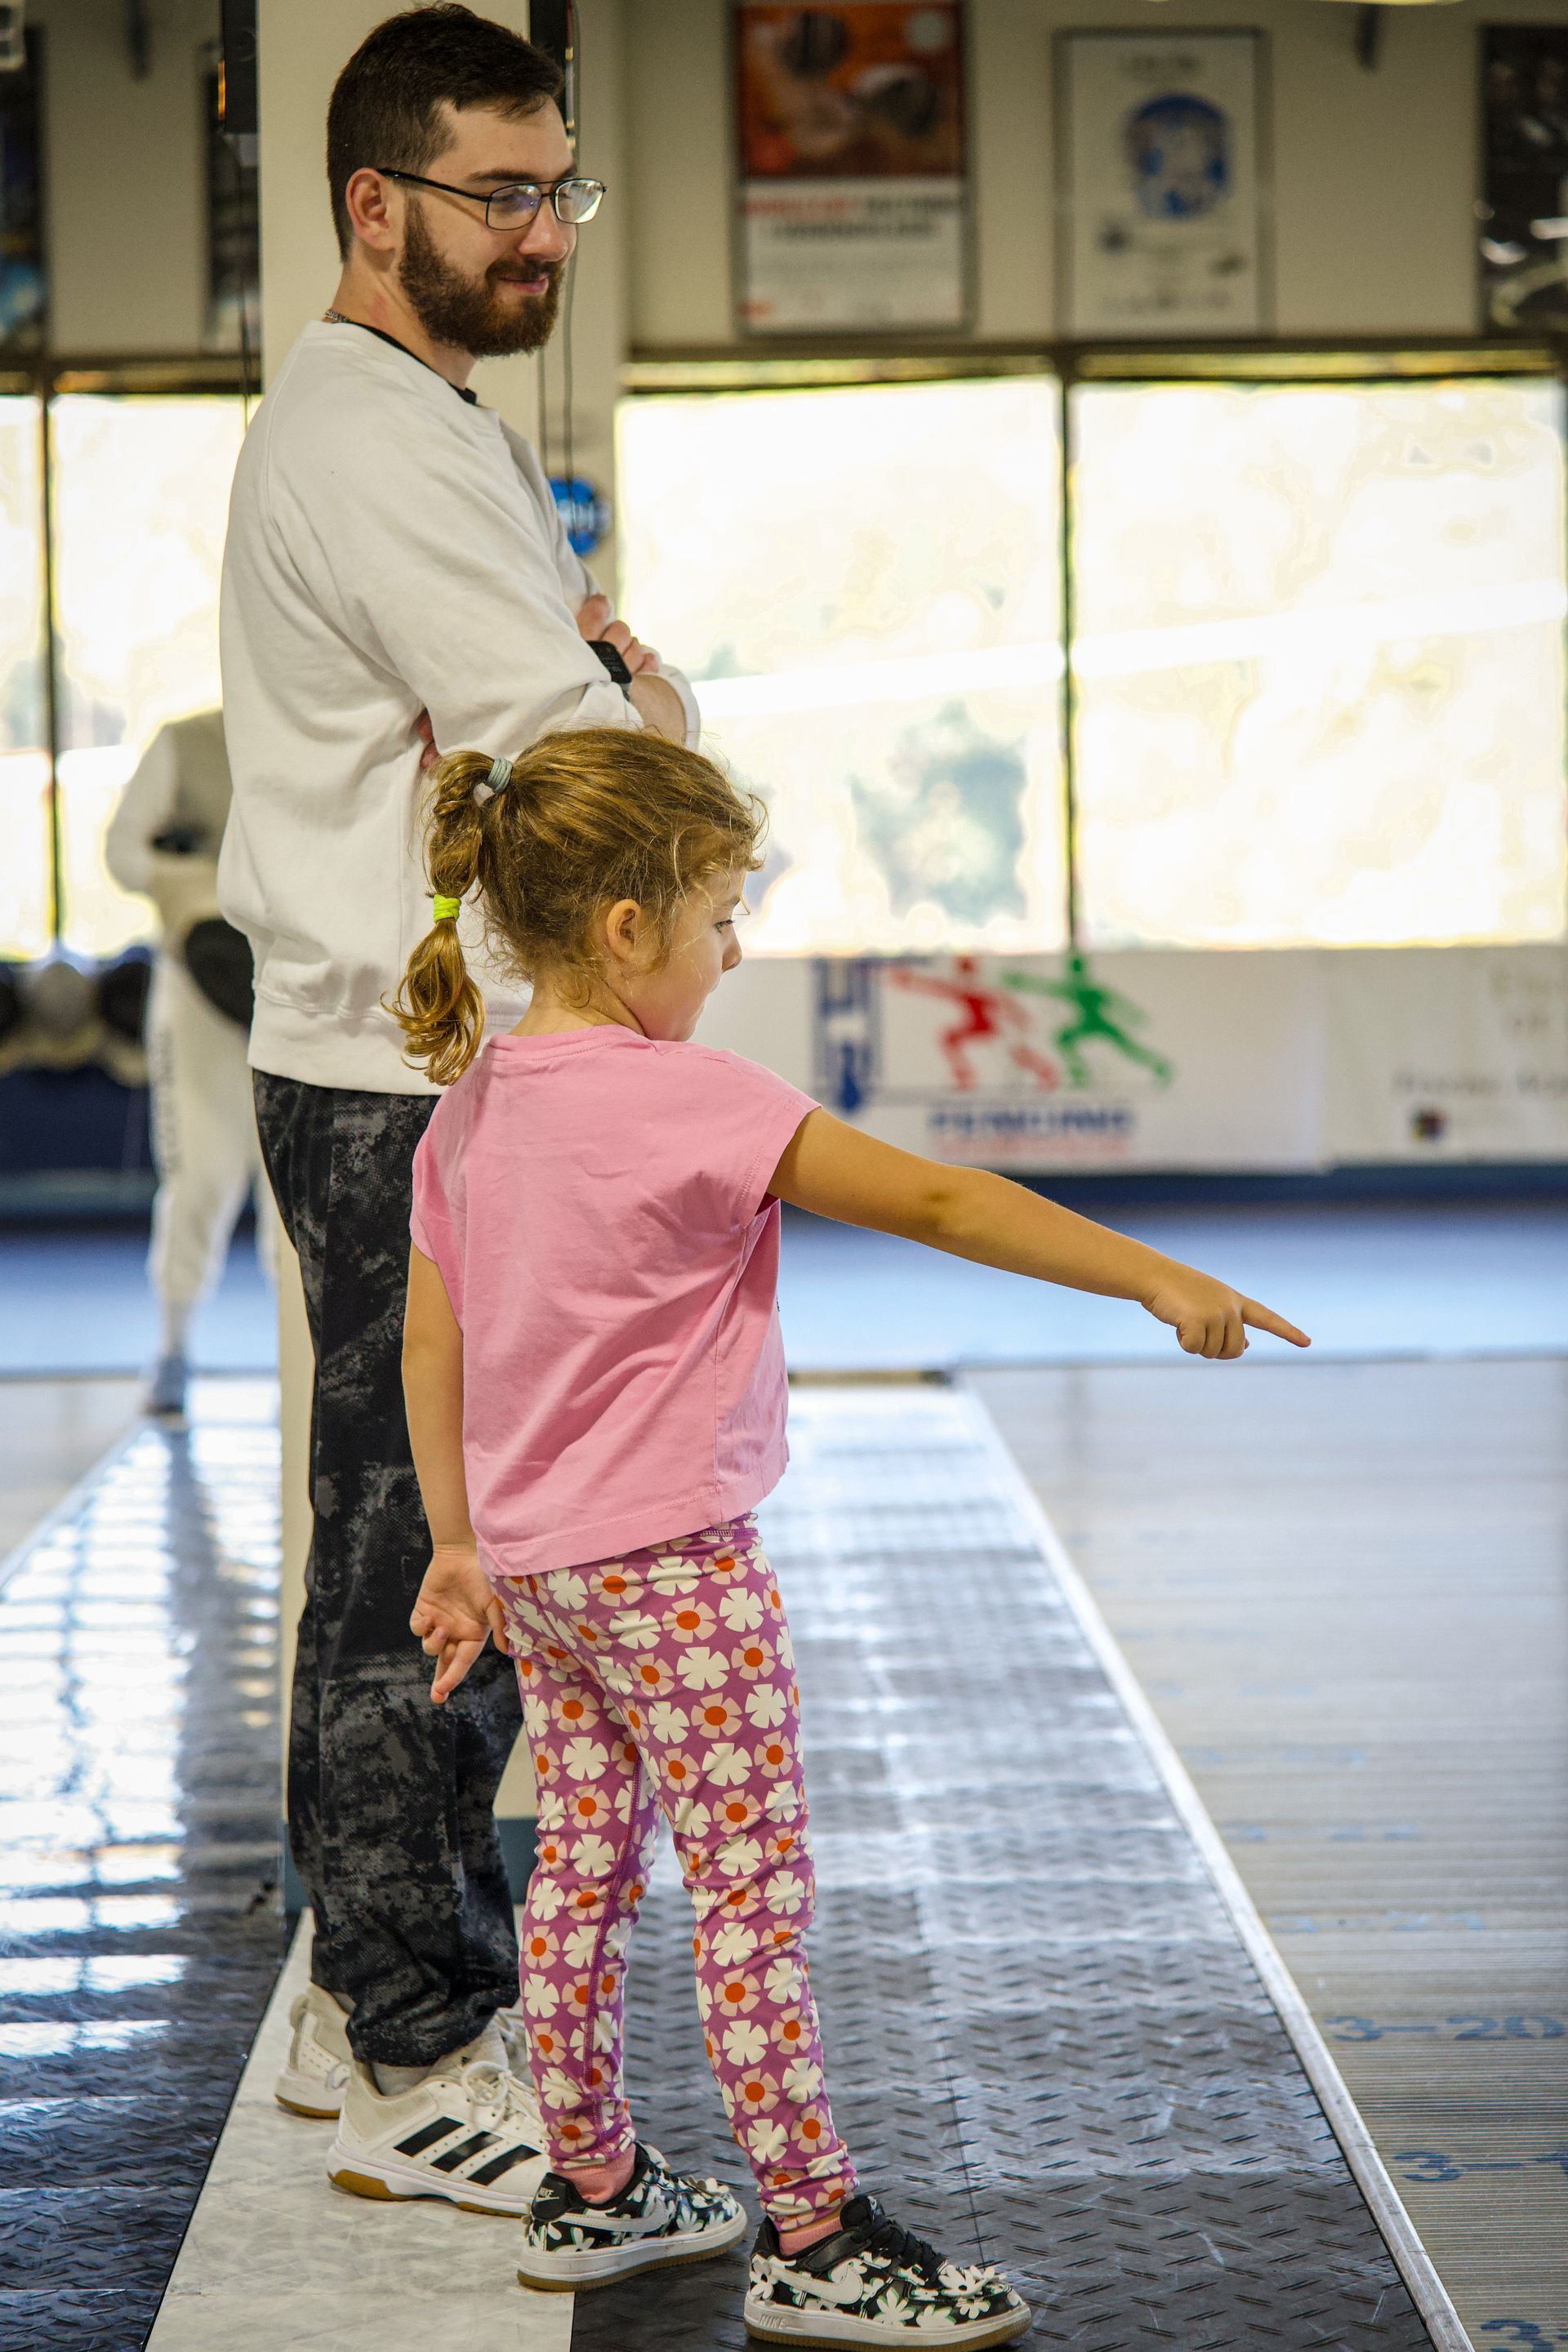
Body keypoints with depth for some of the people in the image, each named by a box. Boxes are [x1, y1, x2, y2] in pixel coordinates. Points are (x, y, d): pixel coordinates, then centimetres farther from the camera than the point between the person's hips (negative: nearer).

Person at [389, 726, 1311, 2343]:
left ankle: (592, 2192, 26)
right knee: (755, 1883, -2)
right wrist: (1158, 1278, -18)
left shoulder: (470, 1103, 5)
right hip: (672, 1556, -8)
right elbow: (936, 1203, -21)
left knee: (584, 1859, 16)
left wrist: (459, 1541, 18)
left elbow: (431, 1341, 10)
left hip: (534, 1553, 8)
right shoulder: (688, 1101, -19)